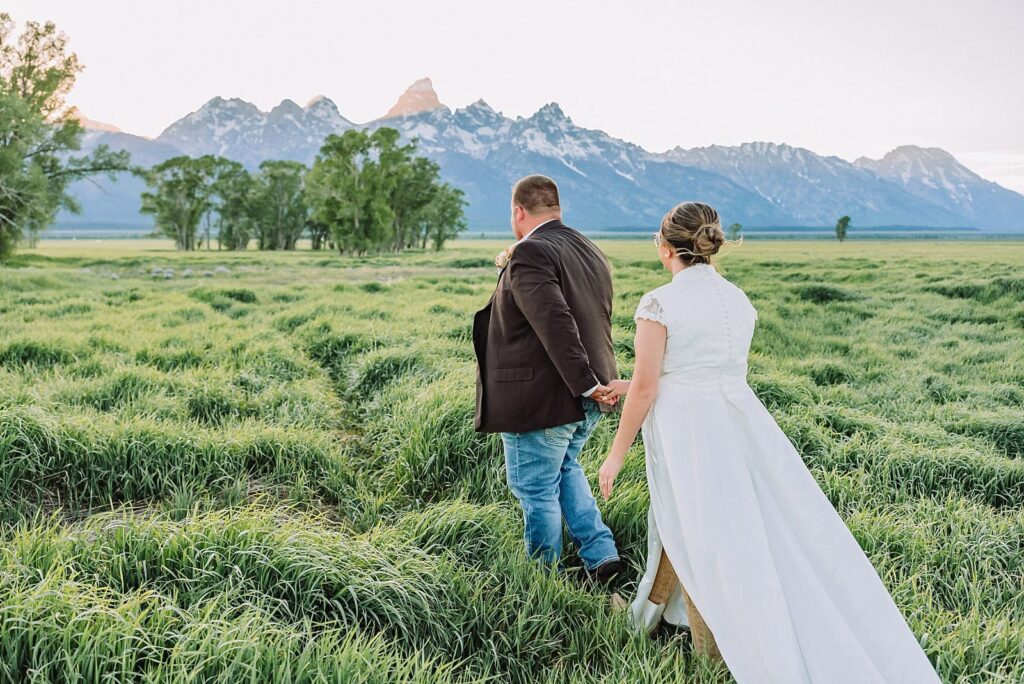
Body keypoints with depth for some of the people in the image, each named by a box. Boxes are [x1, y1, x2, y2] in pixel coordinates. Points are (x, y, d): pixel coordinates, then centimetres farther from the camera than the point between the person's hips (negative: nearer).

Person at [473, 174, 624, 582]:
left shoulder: (530, 254, -17)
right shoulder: (591, 252, 11)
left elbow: (555, 322, -28)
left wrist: (586, 384, -26)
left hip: (543, 400, -9)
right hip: (588, 401, 9)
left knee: (537, 490, 8)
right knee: (564, 467, 28)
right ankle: (600, 553, 22)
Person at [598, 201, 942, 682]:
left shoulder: (658, 304, -13)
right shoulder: (739, 300, 7)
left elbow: (646, 389, -13)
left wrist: (616, 454, -3)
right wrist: (634, 386, 23)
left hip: (683, 431, -6)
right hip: (738, 421, 6)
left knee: (700, 538, 7)